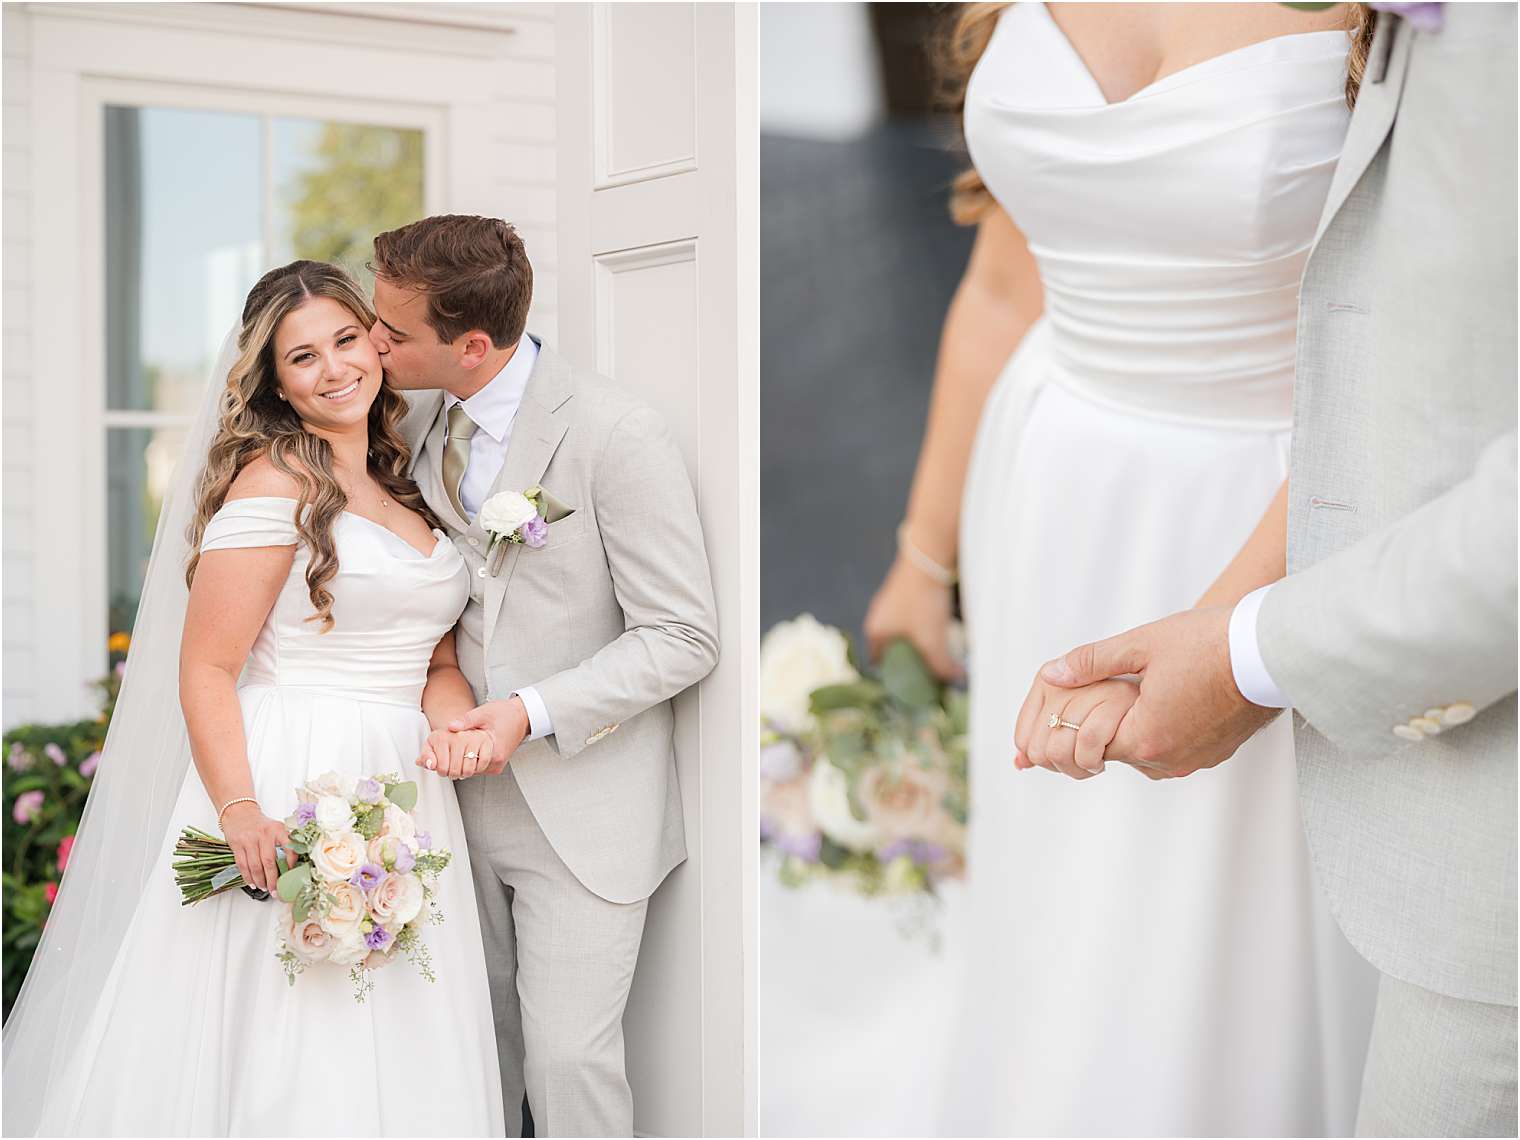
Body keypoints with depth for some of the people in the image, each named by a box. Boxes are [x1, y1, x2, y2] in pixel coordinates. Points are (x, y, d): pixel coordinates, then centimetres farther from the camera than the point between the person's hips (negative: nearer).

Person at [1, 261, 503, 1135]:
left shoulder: (403, 489, 14)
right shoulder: (275, 482, -9)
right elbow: (205, 670, -12)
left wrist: (454, 718, -5)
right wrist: (240, 812, -24)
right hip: (290, 797, -7)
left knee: (394, 1069, 11)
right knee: (287, 1067, -3)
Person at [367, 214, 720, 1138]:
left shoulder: (616, 435, -16)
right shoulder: (419, 422, 3)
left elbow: (684, 637, -14)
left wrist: (534, 712, -22)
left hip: (583, 809, -6)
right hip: (467, 793, 6)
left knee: (569, 1058, -4)